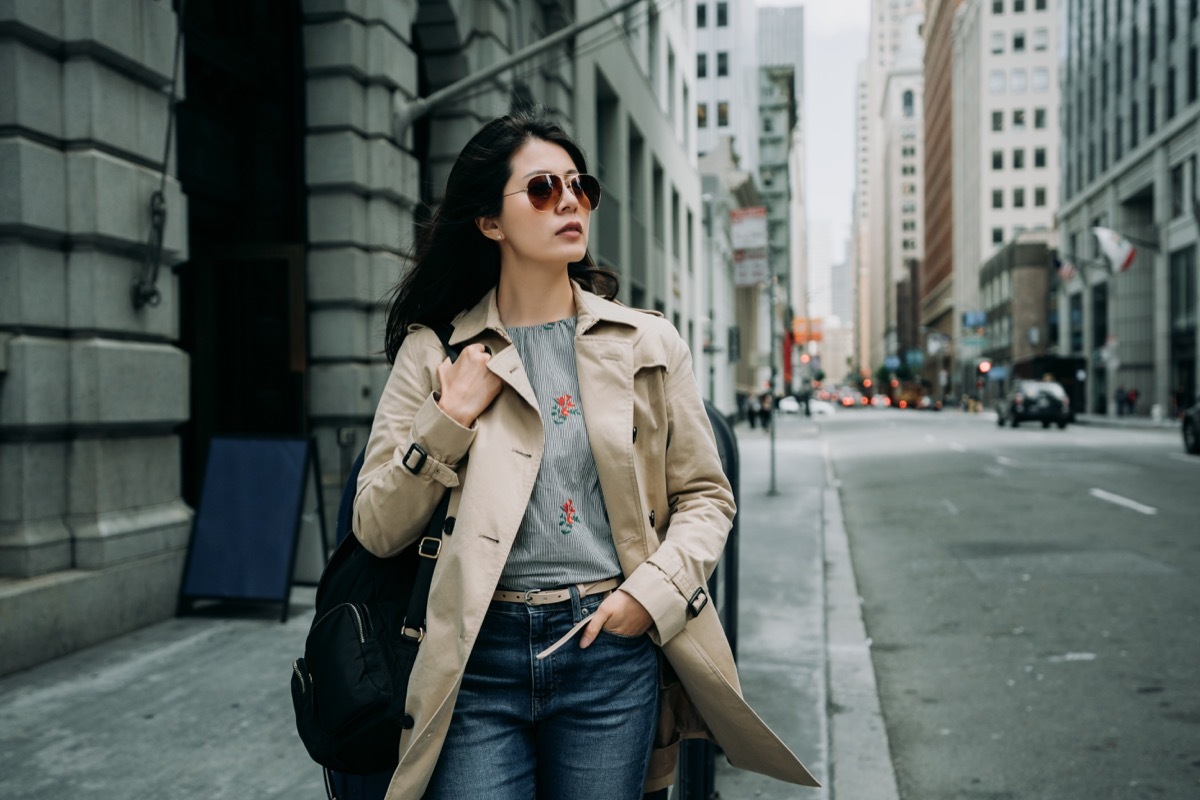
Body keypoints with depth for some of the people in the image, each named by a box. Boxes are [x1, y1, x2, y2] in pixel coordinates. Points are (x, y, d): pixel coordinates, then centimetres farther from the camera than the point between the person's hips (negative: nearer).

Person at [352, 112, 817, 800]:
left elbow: (706, 496, 9)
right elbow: (378, 530, 2)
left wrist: (652, 590, -7)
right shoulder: (433, 353, 4)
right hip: (479, 659, 0)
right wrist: (452, 420, -9)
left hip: (611, 648, 1)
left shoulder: (648, 344, 6)